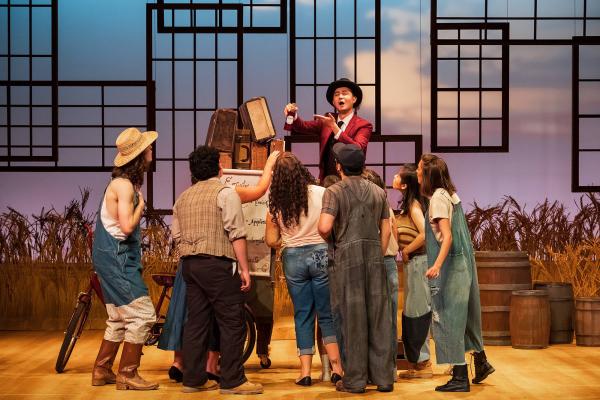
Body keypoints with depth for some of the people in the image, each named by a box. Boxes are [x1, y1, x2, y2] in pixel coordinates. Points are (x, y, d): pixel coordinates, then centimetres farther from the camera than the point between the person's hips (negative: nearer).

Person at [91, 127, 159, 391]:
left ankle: (102, 371, 23)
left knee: (119, 319, 16)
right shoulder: (124, 185, -16)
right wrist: (141, 204, -12)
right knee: (142, 314, -9)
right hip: (116, 259, -10)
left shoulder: (126, 182, 14)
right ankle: (127, 374, -3)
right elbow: (127, 226, -24)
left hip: (117, 258, 10)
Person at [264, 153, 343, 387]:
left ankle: (305, 371, 7)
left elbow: (271, 240, 2)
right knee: (327, 314, 7)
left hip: (293, 259, 1)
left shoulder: (276, 203, 0)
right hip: (321, 254, -1)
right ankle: (336, 368, 2)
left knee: (302, 315, 10)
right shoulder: (320, 193, -6)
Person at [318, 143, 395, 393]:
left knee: (350, 318, 2)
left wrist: (328, 239, 3)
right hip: (375, 259, 4)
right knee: (378, 316, 8)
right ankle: (383, 377, 12)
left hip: (346, 260, -4)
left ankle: (354, 380, 7)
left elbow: (324, 227, -18)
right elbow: (386, 231, 11)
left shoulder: (335, 192, -5)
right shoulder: (379, 192, 11)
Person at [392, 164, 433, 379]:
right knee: (412, 313, 14)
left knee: (416, 313, -4)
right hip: (412, 263, 10)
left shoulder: (414, 205, -14)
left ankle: (422, 363, 3)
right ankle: (418, 363, 21)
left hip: (418, 261, -10)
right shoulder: (408, 205, 13)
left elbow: (424, 234, -25)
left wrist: (406, 251, -15)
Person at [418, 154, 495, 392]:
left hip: (449, 265, -9)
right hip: (462, 263, 9)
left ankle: (460, 378, -1)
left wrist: (437, 265, -35)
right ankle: (481, 363, 29)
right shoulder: (451, 194, 13)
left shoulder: (438, 198, -15)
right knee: (462, 314, 19)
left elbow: (447, 236, -24)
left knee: (448, 317, -4)